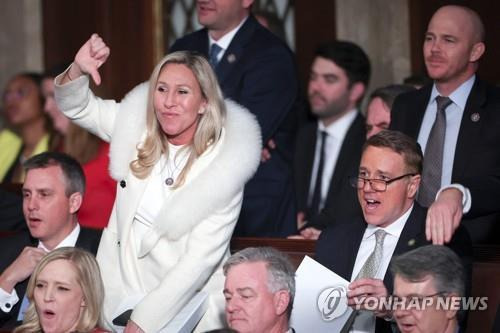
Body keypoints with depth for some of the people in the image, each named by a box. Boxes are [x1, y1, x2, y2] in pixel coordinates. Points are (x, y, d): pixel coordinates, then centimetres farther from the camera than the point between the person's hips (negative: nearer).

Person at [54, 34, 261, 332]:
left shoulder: (224, 165, -12)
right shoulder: (138, 127, 1)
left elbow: (200, 259, -15)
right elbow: (77, 106, 13)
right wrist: (78, 70, -9)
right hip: (121, 294, 4)